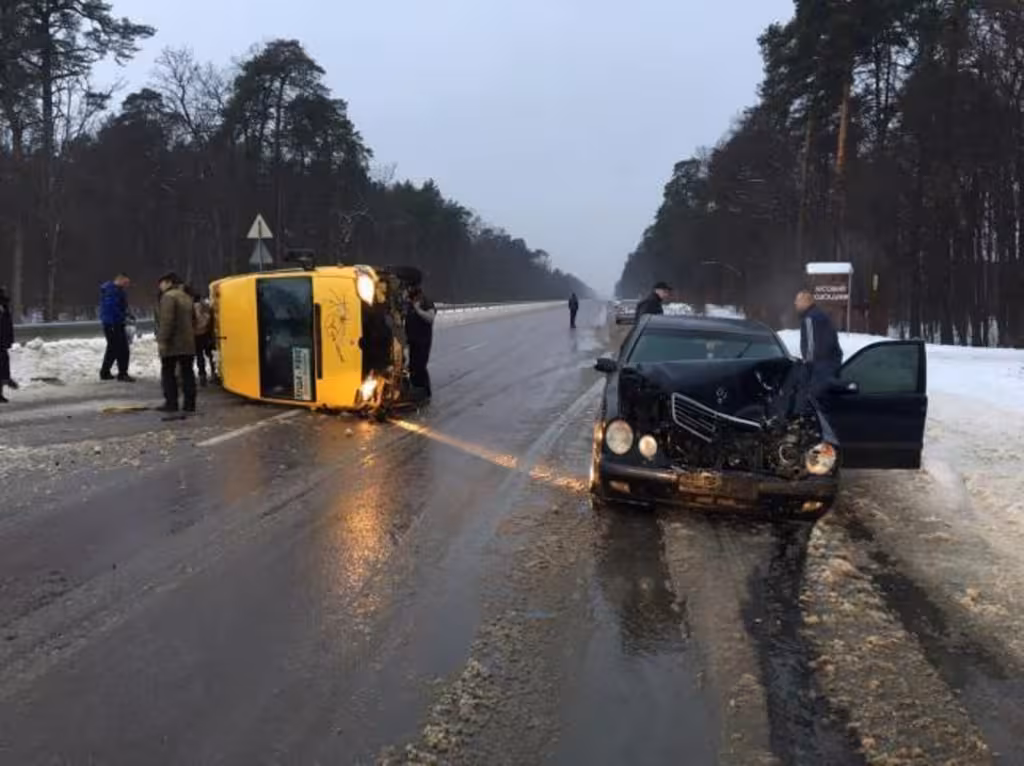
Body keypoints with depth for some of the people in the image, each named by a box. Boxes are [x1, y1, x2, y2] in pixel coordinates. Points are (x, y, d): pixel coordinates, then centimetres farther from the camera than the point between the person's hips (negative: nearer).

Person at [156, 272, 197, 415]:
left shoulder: (168, 296, -11)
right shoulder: (186, 297, 17)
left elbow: (166, 321, -21)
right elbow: (193, 320, 22)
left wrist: (162, 340, -20)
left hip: (172, 343, -8)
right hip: (188, 343, 8)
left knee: (168, 373, 0)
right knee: (187, 372, 7)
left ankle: (171, 403, -1)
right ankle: (189, 403, 6)